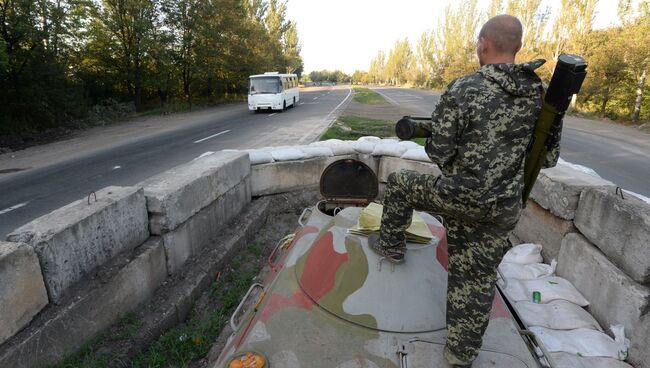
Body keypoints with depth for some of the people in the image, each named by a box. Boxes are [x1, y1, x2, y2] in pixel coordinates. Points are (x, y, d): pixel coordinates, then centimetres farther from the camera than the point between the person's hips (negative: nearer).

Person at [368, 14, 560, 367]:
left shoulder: (462, 89, -12)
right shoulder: (541, 95, 3)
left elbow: (438, 151, -12)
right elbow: (549, 158, 9)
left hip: (456, 196, -4)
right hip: (501, 210, 5)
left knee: (398, 183, 21)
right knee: (476, 281, 17)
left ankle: (391, 246, 36)